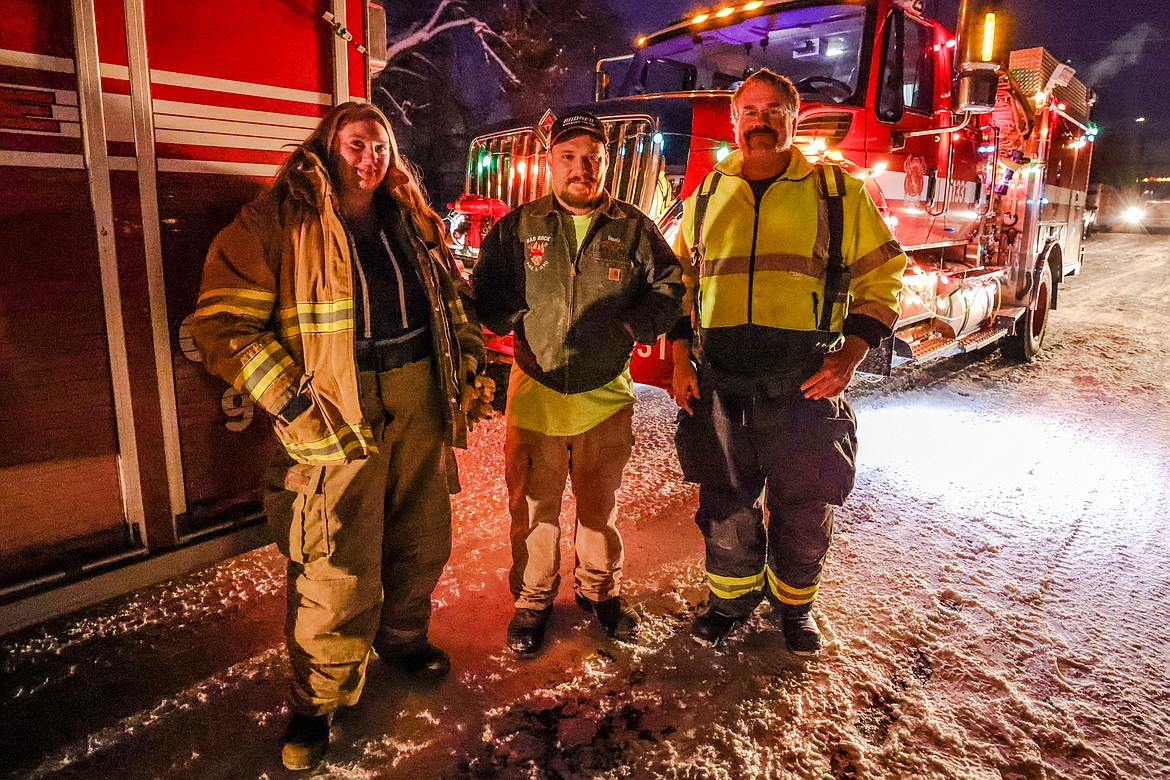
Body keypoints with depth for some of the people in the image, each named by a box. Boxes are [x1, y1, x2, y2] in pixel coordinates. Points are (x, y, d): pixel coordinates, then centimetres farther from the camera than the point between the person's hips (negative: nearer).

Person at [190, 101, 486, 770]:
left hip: (421, 400, 6)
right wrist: (293, 405, -17)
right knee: (338, 567, -3)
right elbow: (223, 321, -11)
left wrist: (470, 365, 12)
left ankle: (403, 636, 44)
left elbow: (457, 298, 24)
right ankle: (317, 700, 20)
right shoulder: (278, 220, -5)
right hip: (338, 411, -6)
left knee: (422, 537, 18)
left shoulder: (416, 223, 14)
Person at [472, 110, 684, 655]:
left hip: (607, 396, 1)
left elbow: (671, 289, 6)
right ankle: (533, 598, 31)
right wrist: (515, 320, -7)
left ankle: (600, 590, 38)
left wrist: (633, 325, -7)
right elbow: (484, 294, 8)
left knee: (600, 506, 16)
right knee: (533, 507, 10)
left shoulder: (633, 229, 2)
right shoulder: (517, 227, 2)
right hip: (535, 394, 0)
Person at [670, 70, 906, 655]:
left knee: (804, 509, 9)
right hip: (719, 383, 2)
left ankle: (793, 605, 34)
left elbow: (880, 276, 5)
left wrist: (851, 355, -9)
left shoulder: (838, 192, 4)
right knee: (725, 504, 12)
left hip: (805, 383, -1)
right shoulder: (707, 196, 12)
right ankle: (732, 597, 35)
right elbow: (679, 282, 16)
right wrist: (680, 360, 5)